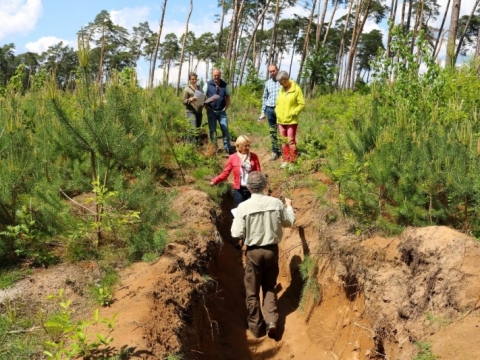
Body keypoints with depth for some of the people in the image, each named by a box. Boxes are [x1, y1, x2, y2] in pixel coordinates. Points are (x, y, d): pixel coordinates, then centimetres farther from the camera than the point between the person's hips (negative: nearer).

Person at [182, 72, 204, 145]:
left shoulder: (199, 88, 16)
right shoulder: (187, 89, 0)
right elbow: (184, 101, -3)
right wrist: (190, 99, -22)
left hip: (199, 112, 6)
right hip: (191, 111, -6)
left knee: (198, 129, 7)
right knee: (194, 129, -18)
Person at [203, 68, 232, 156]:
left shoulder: (225, 85, 1)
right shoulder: (207, 84, -3)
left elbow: (228, 97, 9)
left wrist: (226, 108, -1)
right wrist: (206, 107, -8)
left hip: (222, 112, 1)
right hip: (211, 112, 0)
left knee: (225, 130, -2)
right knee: (212, 131, 5)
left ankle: (227, 150, 4)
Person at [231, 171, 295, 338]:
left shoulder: (243, 207, -16)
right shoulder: (276, 203, -8)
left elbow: (237, 234, -13)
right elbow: (289, 222, 7)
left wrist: (235, 220, 6)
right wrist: (289, 206, 26)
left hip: (253, 252, -2)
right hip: (272, 250, 3)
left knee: (252, 291, 13)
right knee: (270, 287, 20)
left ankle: (256, 326, 22)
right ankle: (271, 320, 6)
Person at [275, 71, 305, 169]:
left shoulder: (296, 89, -9)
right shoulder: (281, 89, 8)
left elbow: (302, 104, -8)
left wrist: (293, 113, -13)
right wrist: (277, 112, 3)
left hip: (291, 121, -6)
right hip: (281, 120, 6)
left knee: (291, 141, -4)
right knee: (283, 141, 10)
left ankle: (293, 162, 3)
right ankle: (286, 160, 20)